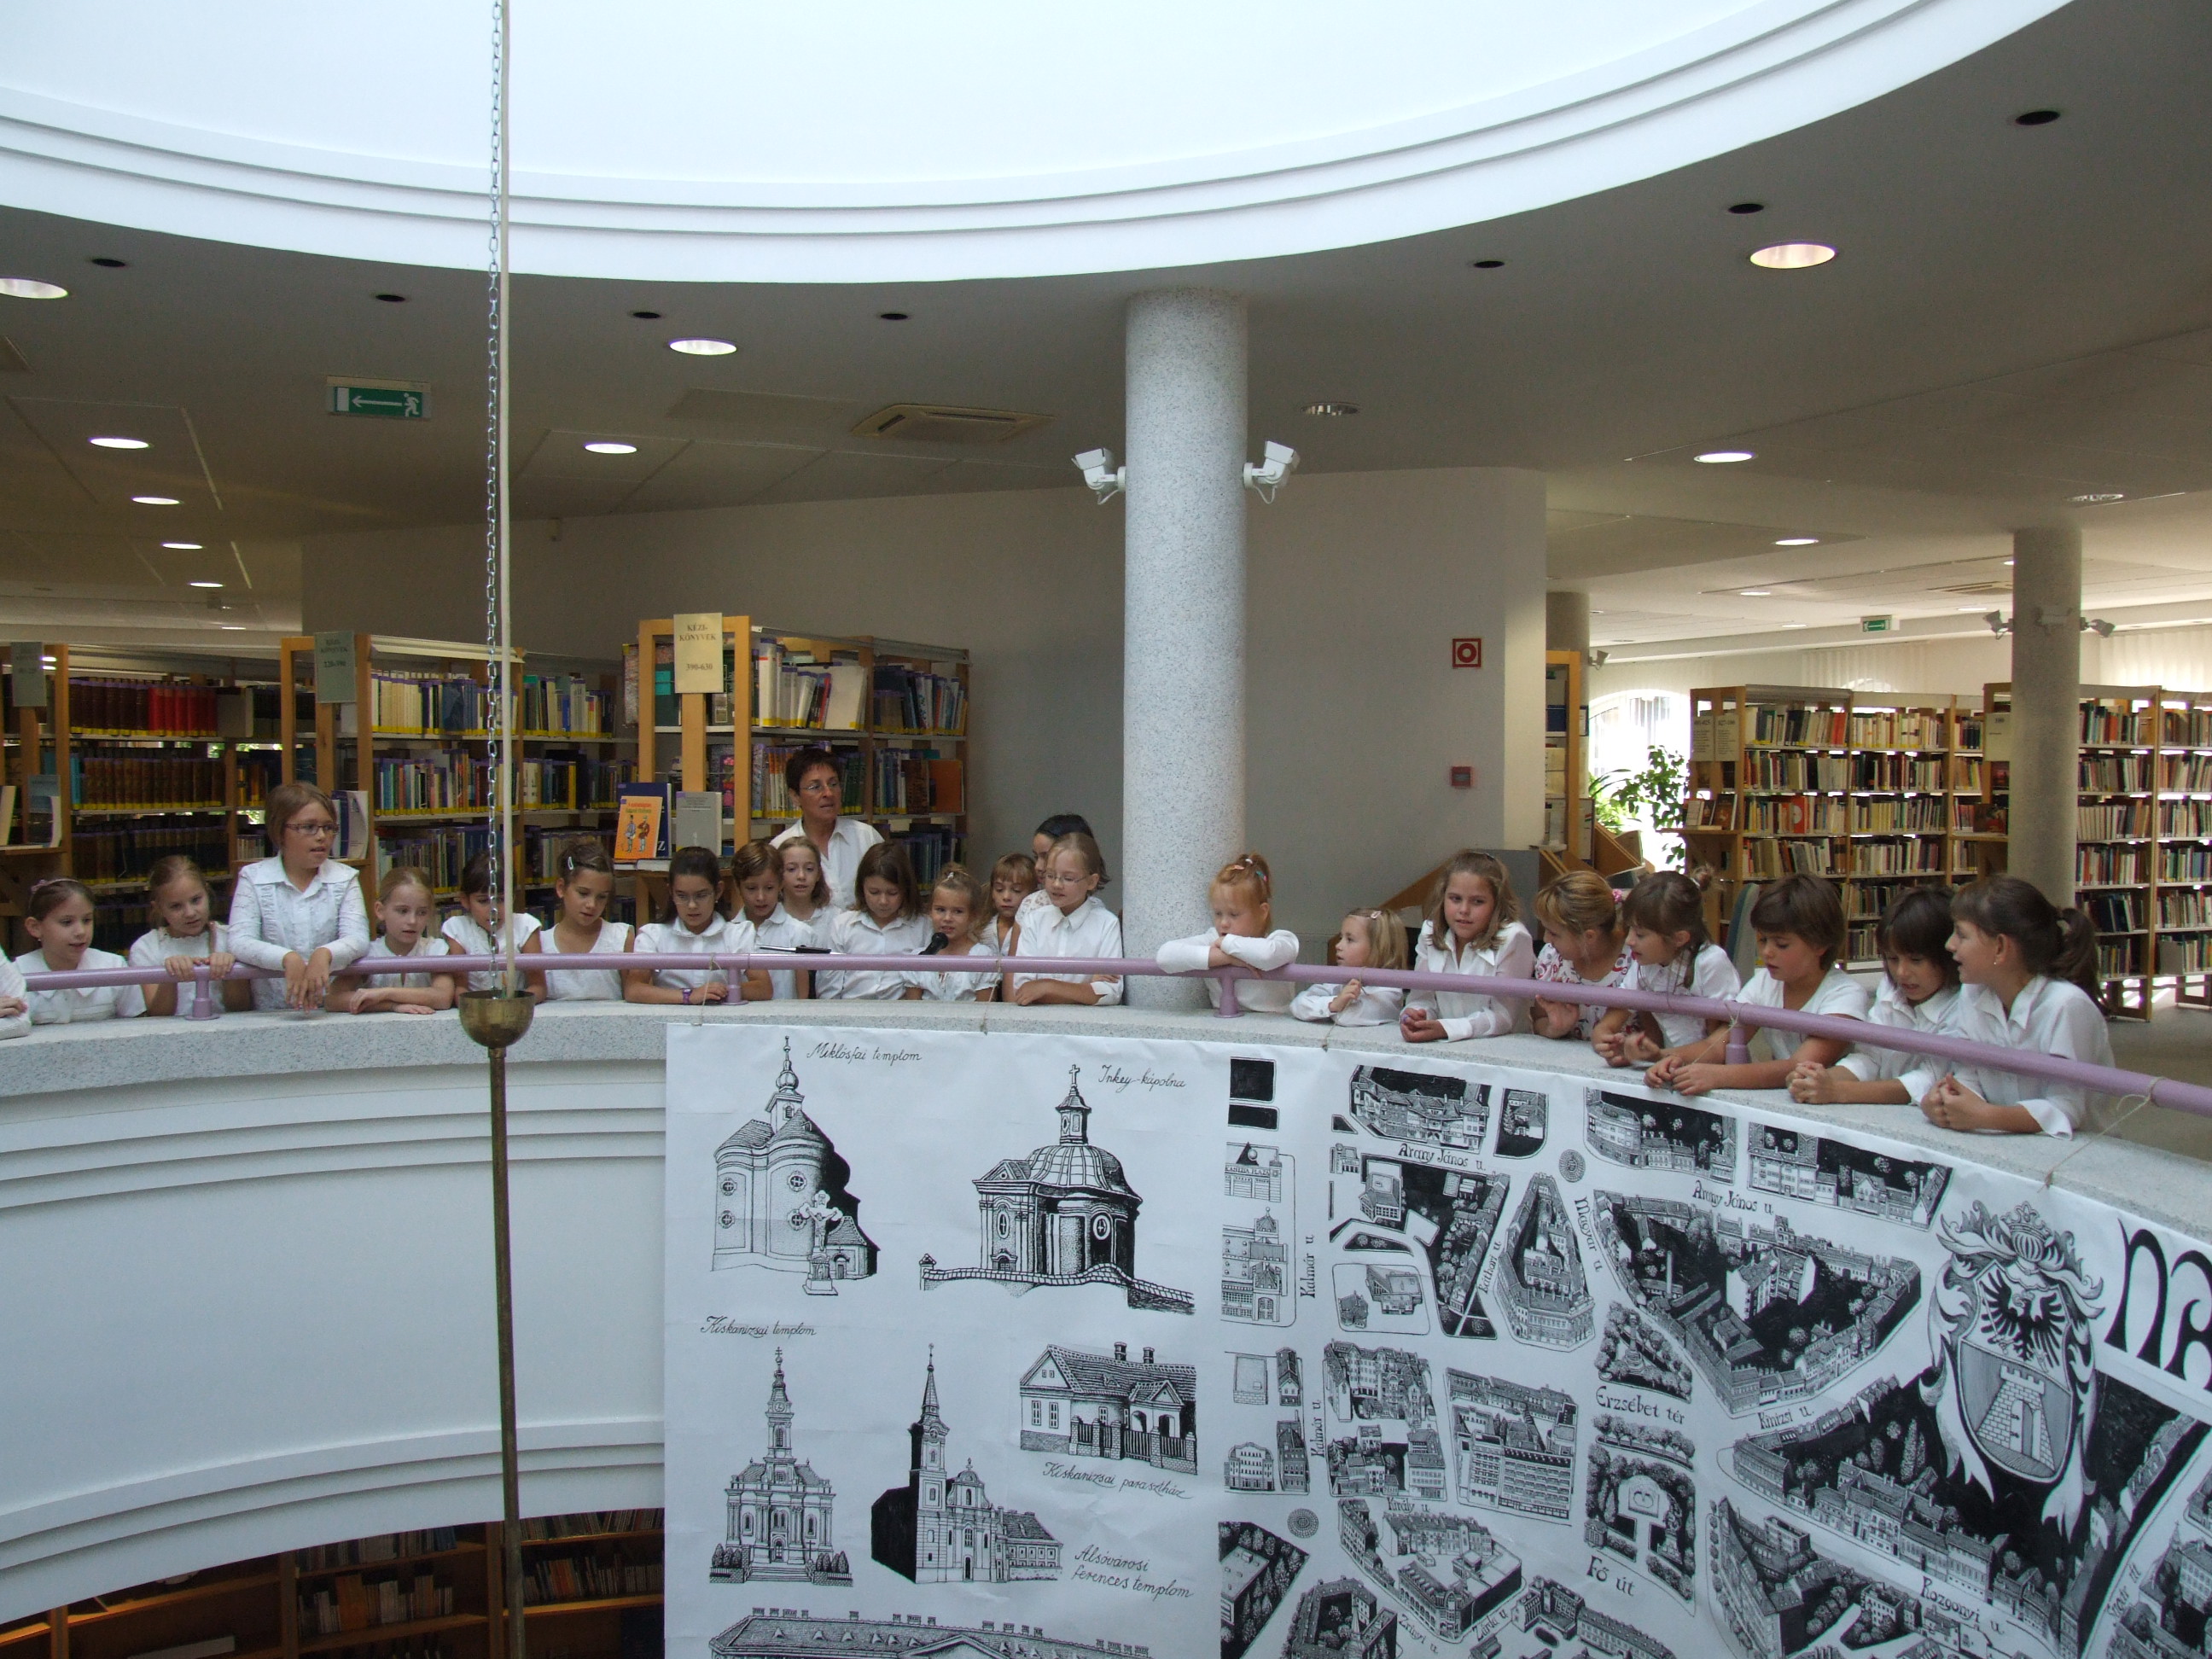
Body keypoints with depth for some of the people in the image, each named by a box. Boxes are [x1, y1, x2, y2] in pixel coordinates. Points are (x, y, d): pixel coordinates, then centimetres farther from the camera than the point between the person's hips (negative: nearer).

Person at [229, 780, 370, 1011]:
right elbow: (240, 942, -8)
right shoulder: (253, 878, 5)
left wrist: (325, 954, -28)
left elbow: (357, 938, -5)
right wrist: (288, 958, -26)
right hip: (270, 1014, 0)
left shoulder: (344, 878, 9)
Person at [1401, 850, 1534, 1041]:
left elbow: (1503, 1015, -14)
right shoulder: (1431, 934, 2)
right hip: (1444, 1048, 4)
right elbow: (1422, 996, 2)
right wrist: (1415, 1015, -20)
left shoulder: (1513, 939, -12)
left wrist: (1445, 1029, -27)